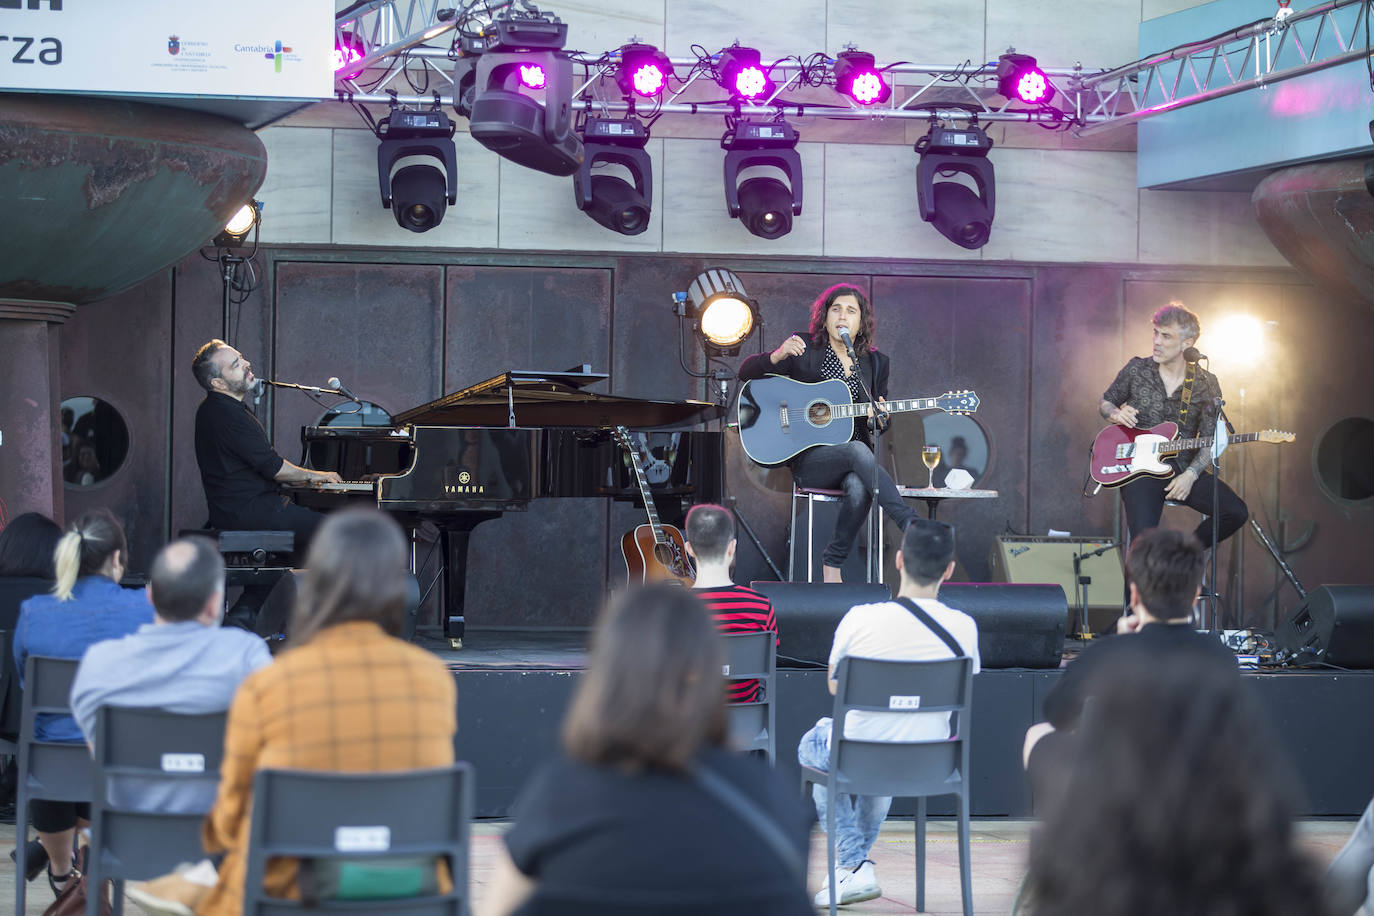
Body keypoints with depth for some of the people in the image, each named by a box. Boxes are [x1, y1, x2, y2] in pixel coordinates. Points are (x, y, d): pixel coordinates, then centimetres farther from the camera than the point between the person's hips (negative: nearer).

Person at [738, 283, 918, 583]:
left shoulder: (875, 362, 13)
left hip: (853, 458, 3)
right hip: (808, 460, -3)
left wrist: (879, 418, -5)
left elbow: (880, 422, 21)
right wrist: (778, 356, -19)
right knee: (859, 451, -36)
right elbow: (746, 371, 1)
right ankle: (912, 526, -41)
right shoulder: (804, 349, 4)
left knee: (858, 488, -35)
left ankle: (832, 566, -20)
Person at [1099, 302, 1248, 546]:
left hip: (1184, 470, 2)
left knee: (1236, 513, -19)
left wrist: (1190, 475, -13)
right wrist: (1116, 414, -7)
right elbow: (1104, 403, 18)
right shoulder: (1137, 369, 3)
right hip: (1139, 471, -2)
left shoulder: (1206, 384, 2)